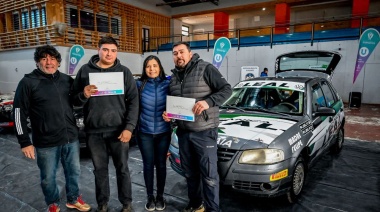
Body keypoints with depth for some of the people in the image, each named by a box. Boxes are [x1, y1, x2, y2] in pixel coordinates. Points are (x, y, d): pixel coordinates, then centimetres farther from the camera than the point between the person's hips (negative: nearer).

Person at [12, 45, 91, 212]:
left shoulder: (67, 80, 5)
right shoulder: (28, 82, -6)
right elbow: (19, 113, -6)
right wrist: (25, 142, -9)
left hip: (71, 138, 4)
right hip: (46, 143, -3)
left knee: (74, 171, 18)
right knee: (48, 177, 13)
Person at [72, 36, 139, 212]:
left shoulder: (124, 72, 1)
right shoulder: (85, 70, 4)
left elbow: (133, 101, -3)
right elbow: (74, 100, 7)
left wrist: (129, 127, -11)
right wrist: (84, 95, -17)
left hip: (119, 130, -1)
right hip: (94, 131, 2)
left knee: (122, 168, 10)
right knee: (100, 169, 14)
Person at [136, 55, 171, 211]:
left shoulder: (168, 83, -3)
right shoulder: (139, 84, -3)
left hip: (163, 132, 0)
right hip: (145, 132, 0)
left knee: (161, 164, 11)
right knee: (148, 165, 9)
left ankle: (160, 196, 29)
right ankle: (150, 197, 27)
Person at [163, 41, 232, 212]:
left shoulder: (206, 69, -8)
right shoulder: (174, 76, 12)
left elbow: (226, 89, -12)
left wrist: (209, 101, -28)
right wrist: (167, 113, 1)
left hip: (204, 132, -6)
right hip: (183, 132, 7)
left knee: (209, 174, 2)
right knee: (189, 172, 18)